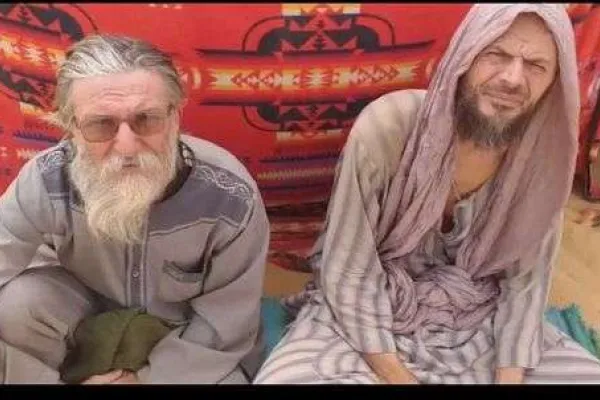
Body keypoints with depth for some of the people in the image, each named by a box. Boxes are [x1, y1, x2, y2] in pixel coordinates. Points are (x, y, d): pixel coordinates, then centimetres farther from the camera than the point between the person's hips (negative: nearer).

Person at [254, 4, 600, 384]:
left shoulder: (545, 153, -11)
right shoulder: (384, 128, -24)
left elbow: (527, 279, -3)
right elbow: (349, 274, -18)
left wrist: (509, 377, -13)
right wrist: (397, 376, -19)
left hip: (479, 319, 3)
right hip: (368, 312, -2)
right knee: (281, 379, -27)